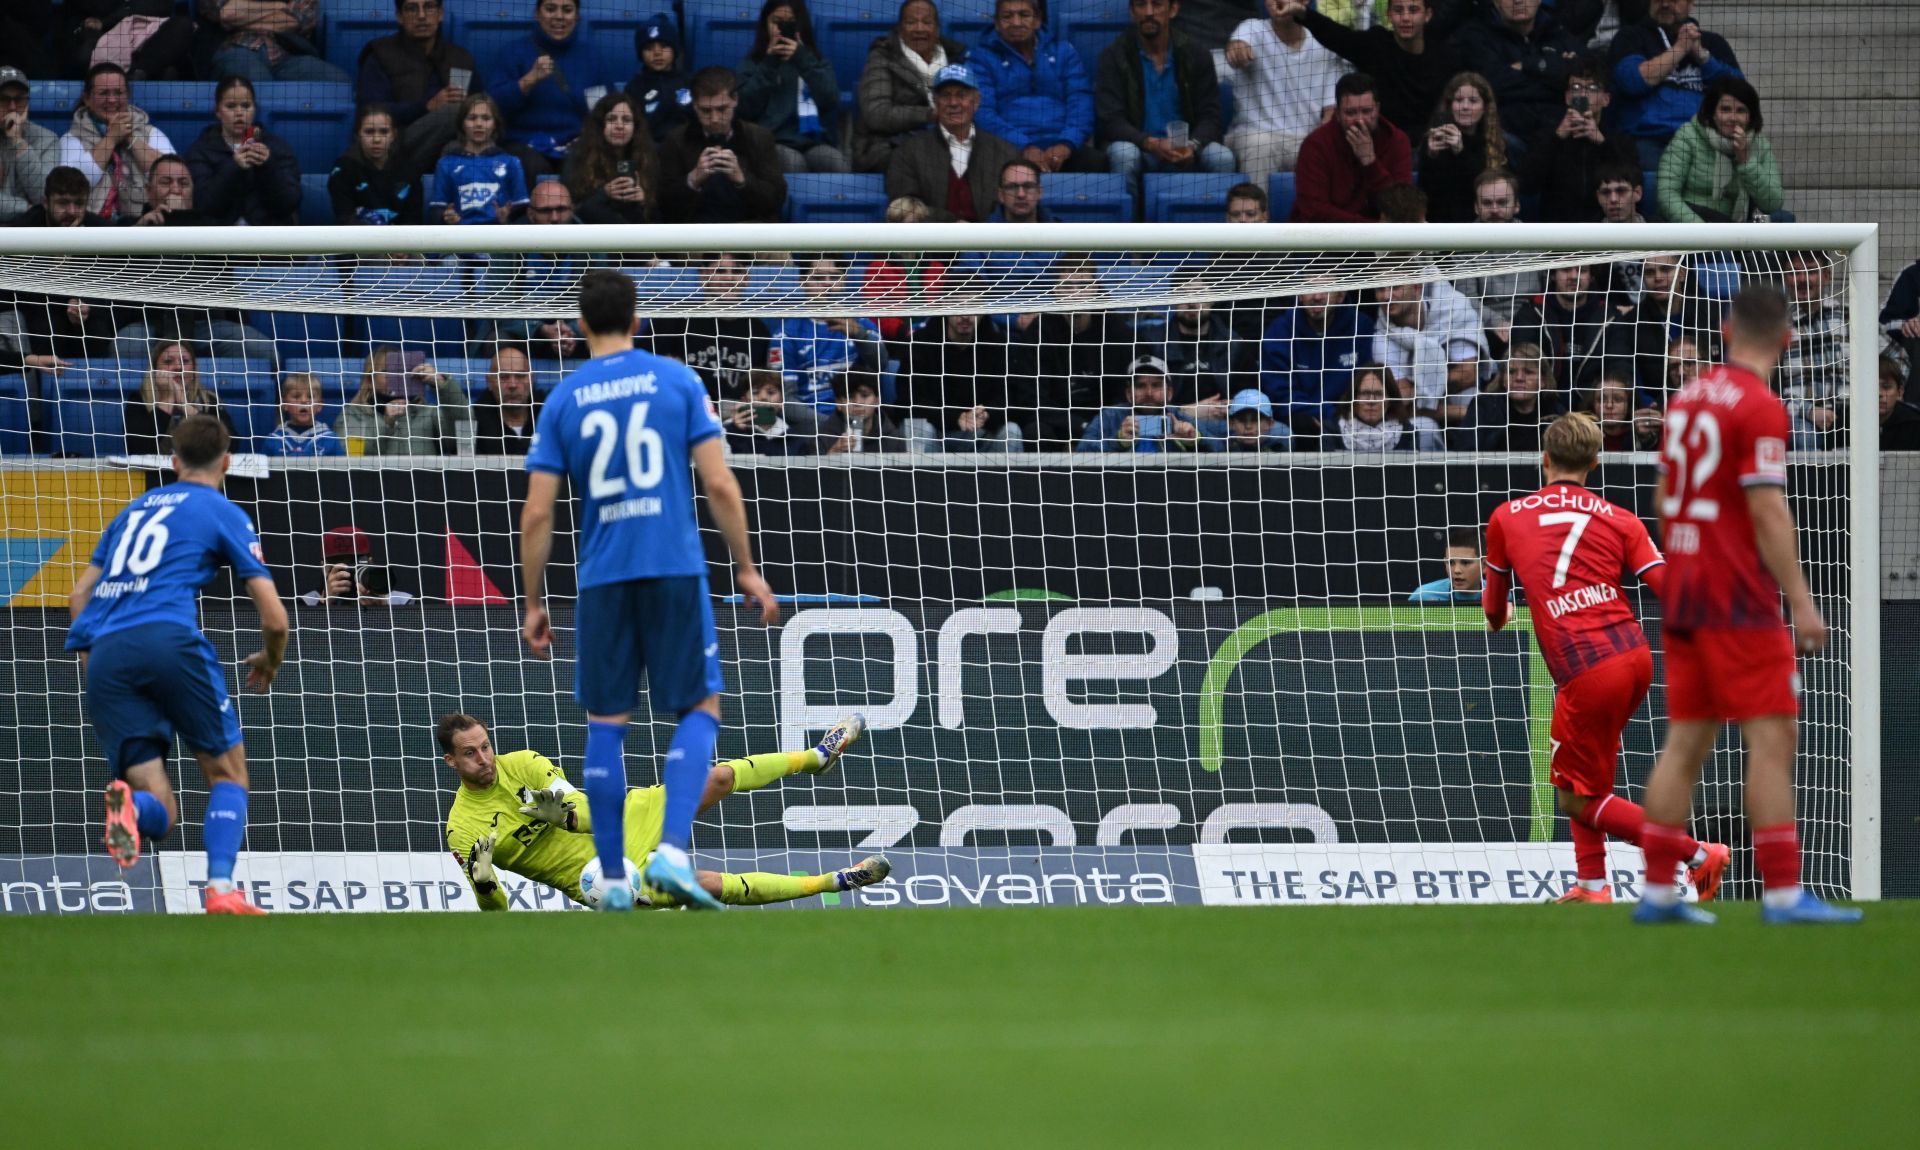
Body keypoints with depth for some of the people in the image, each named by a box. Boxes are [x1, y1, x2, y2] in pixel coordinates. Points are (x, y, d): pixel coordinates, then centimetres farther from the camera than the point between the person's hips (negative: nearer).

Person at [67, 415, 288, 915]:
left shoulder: (134, 510, 27)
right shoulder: (225, 515, 13)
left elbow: (79, 597, 27)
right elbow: (274, 617, 9)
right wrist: (269, 662, 29)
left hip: (105, 650, 4)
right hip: (169, 639, -4)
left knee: (160, 813, 4)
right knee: (227, 773, 12)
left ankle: (126, 801, -32)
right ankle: (221, 888, -10)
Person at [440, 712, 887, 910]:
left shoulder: (521, 765, -4)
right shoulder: (462, 832, -13)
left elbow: (589, 811, -6)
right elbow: (496, 912, -9)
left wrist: (567, 816, -30)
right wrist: (484, 884, -32)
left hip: (619, 822, 4)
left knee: (718, 779, -5)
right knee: (713, 886, -20)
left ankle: (817, 756, 22)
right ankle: (834, 882, -8)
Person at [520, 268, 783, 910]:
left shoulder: (564, 399, 5)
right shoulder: (676, 380, 2)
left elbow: (537, 516, 2)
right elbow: (720, 484, -3)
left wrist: (533, 605, 10)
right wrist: (746, 569, 5)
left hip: (602, 578, 1)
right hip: (675, 568, -1)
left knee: (606, 724, 9)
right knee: (701, 708, 9)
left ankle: (613, 879, 9)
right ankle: (672, 851, -10)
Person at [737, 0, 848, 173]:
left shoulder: (817, 61, 22)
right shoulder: (753, 63, 18)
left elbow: (831, 101, 3)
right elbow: (746, 108, 3)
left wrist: (803, 60, 0)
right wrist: (769, 66, 1)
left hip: (815, 141, 1)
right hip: (774, 141, -1)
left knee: (835, 164, -33)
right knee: (793, 164, -36)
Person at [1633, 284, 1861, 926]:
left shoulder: (1687, 399, 11)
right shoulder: (1760, 409, -13)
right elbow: (1768, 515, -18)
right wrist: (1800, 602, -16)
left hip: (1682, 592, 8)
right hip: (1738, 602, -8)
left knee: (1686, 741, 9)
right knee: (1772, 738, -7)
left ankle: (1656, 891, 8)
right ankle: (1782, 892, -11)